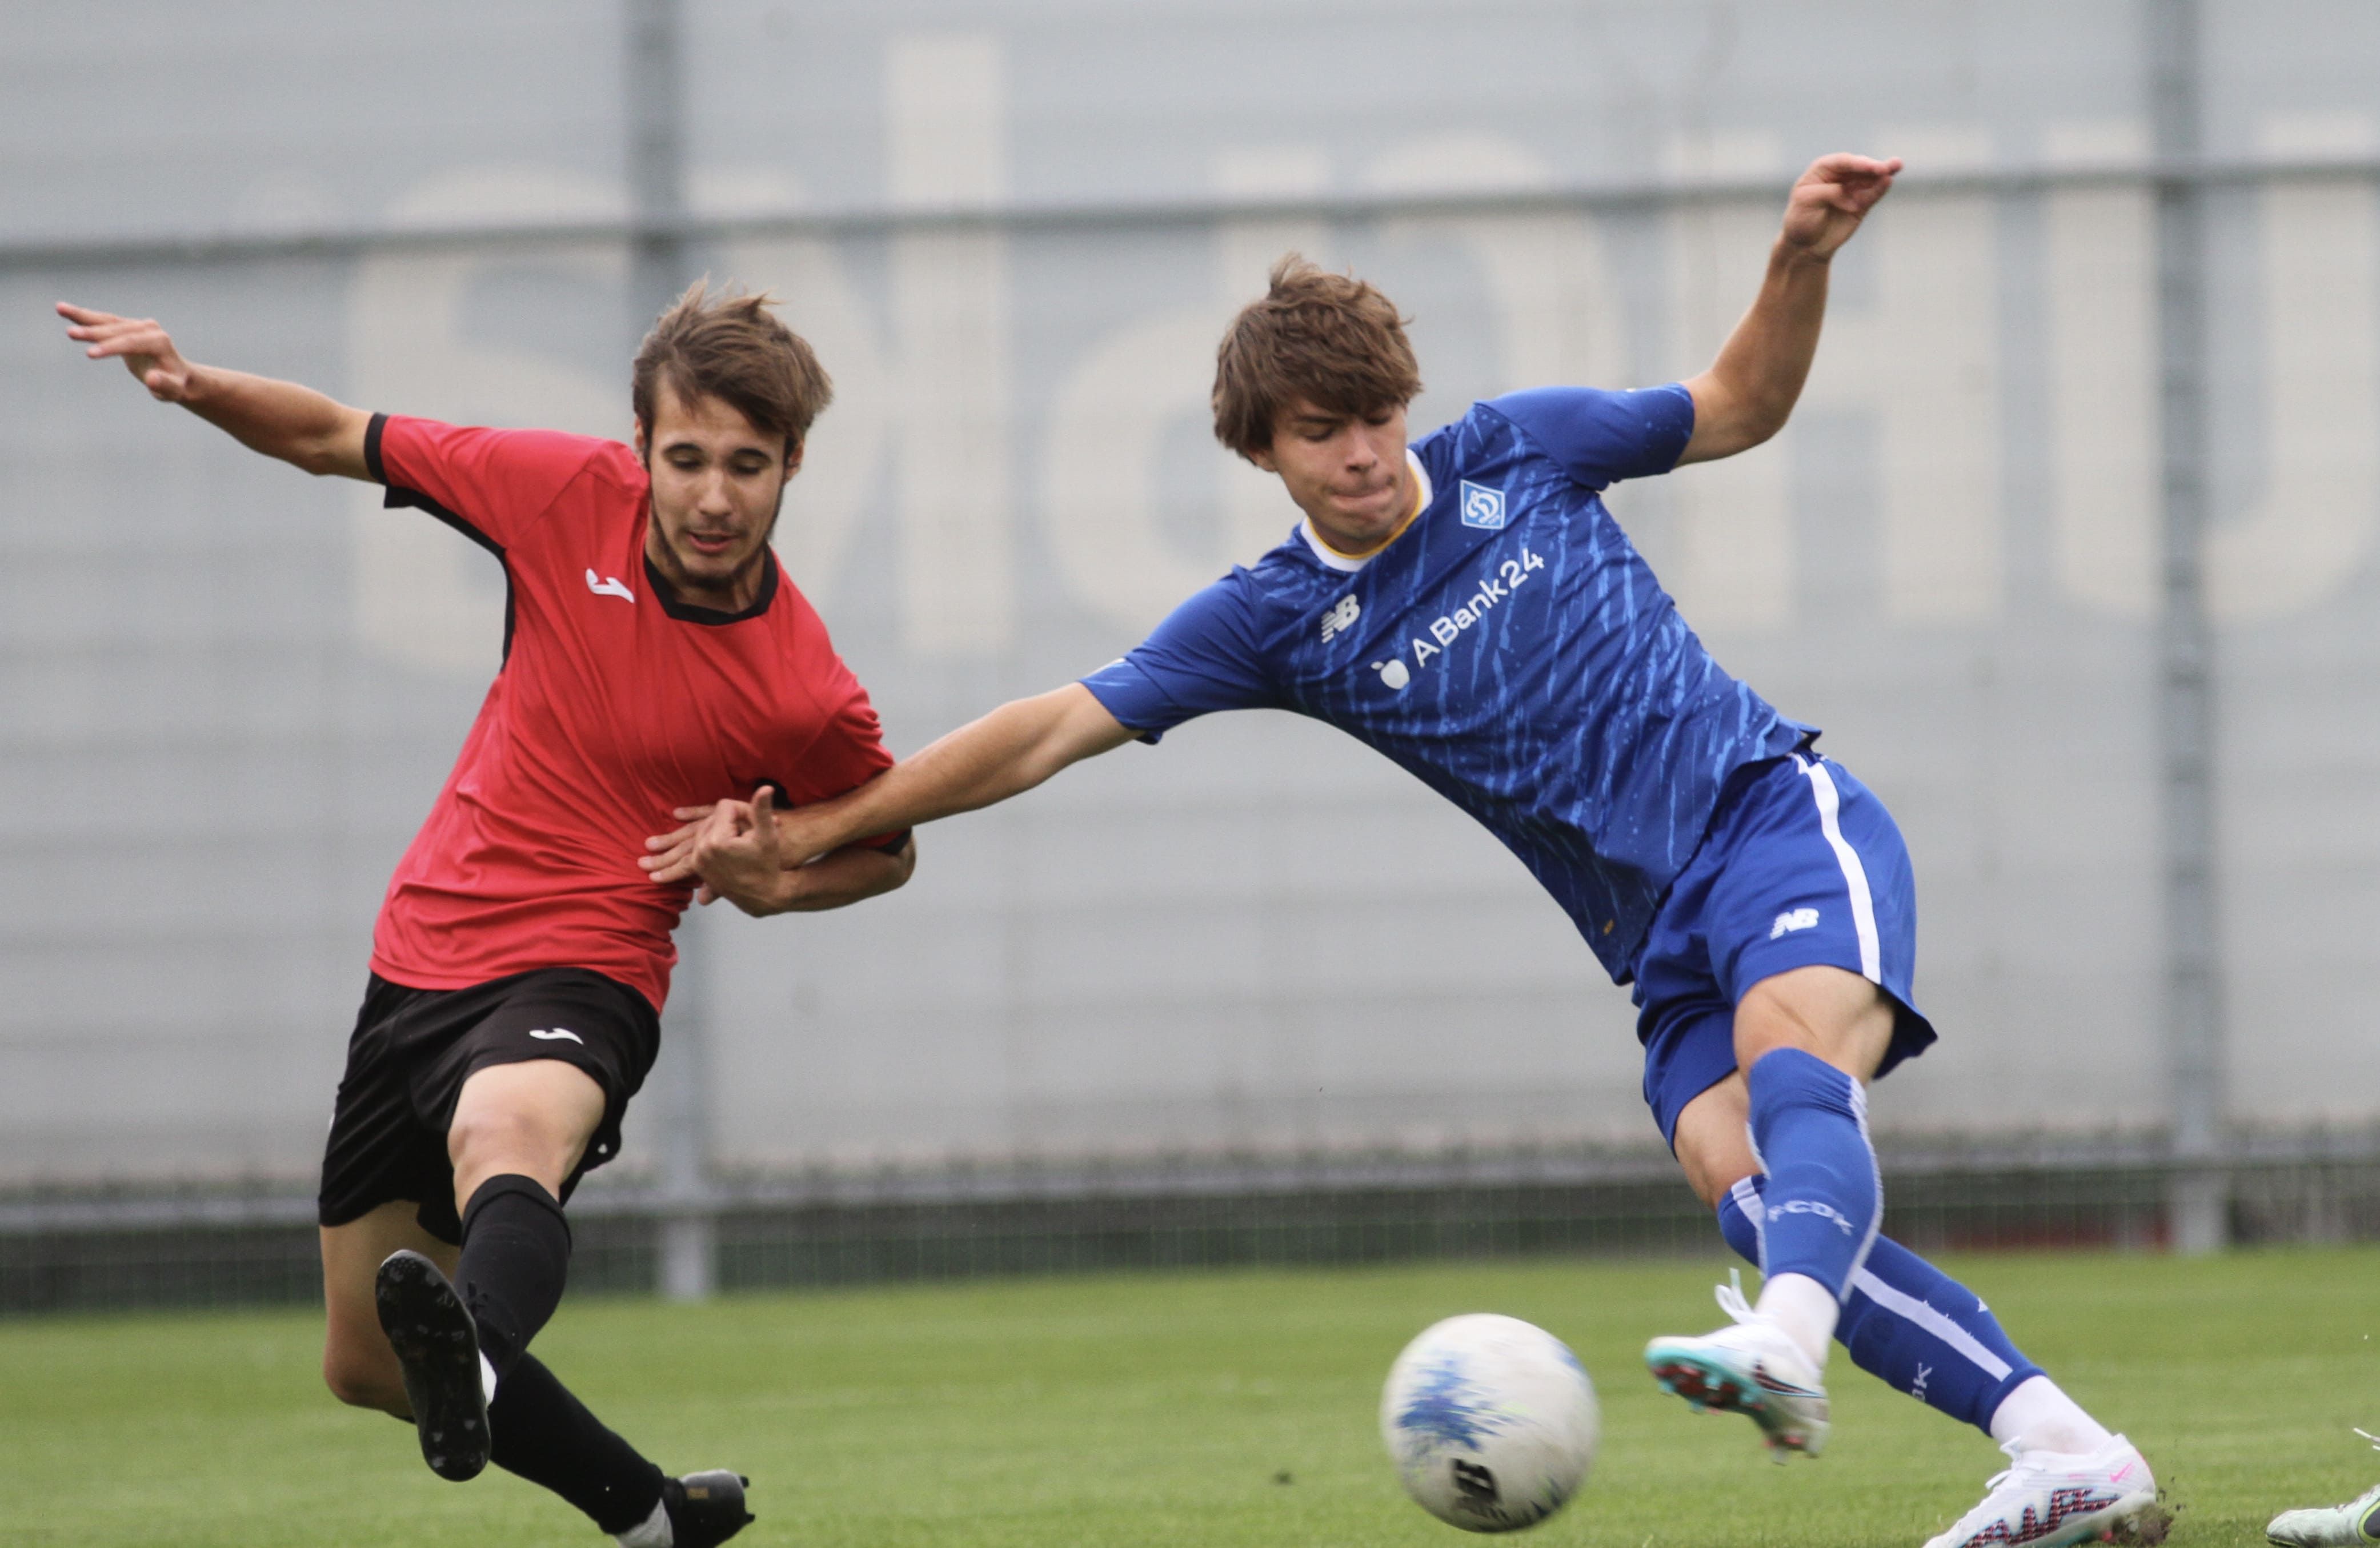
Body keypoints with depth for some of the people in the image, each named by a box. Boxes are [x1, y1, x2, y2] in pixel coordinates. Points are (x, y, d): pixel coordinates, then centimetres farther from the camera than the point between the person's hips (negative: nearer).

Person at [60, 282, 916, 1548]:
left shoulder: (804, 694, -12)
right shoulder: (573, 494, -5)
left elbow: (886, 847, 9)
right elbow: (341, 441, 8)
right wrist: (194, 387, -10)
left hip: (578, 972, -6)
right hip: (420, 959, 6)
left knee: (504, 1134, -43)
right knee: (363, 1368, 14)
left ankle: (476, 1355, -75)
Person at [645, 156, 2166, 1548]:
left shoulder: (1516, 452, 2)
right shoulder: (1275, 619, 3)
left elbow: (1743, 405, 15)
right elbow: (1052, 729, 2)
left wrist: (1801, 262, -3)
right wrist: (810, 834, -2)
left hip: (1780, 817, -2)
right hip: (1667, 941, 2)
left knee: (1793, 1061, -33)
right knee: (1755, 1198, -20)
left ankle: (1784, 1346, -60)